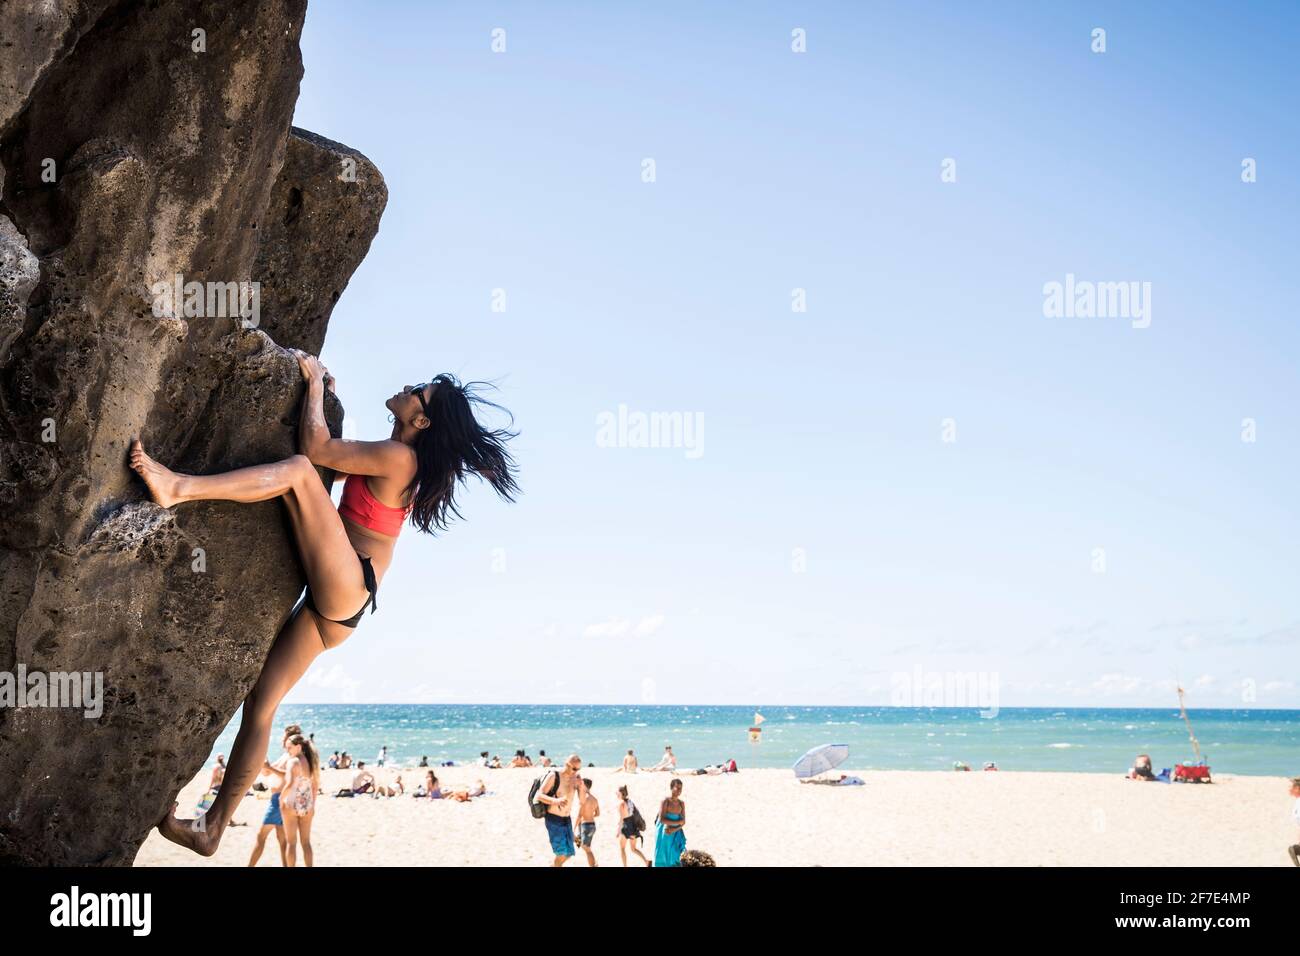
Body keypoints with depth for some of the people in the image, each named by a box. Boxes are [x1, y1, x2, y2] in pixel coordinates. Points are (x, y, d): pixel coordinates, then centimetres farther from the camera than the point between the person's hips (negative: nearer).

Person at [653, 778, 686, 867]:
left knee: (674, 859, 3)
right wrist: (677, 822, -13)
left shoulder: (681, 803, 2)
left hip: (675, 835, 4)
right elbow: (661, 819, -18)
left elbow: (683, 822, 2)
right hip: (663, 834, -4)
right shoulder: (665, 801, -13)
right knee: (662, 857, 3)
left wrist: (673, 830, -15)